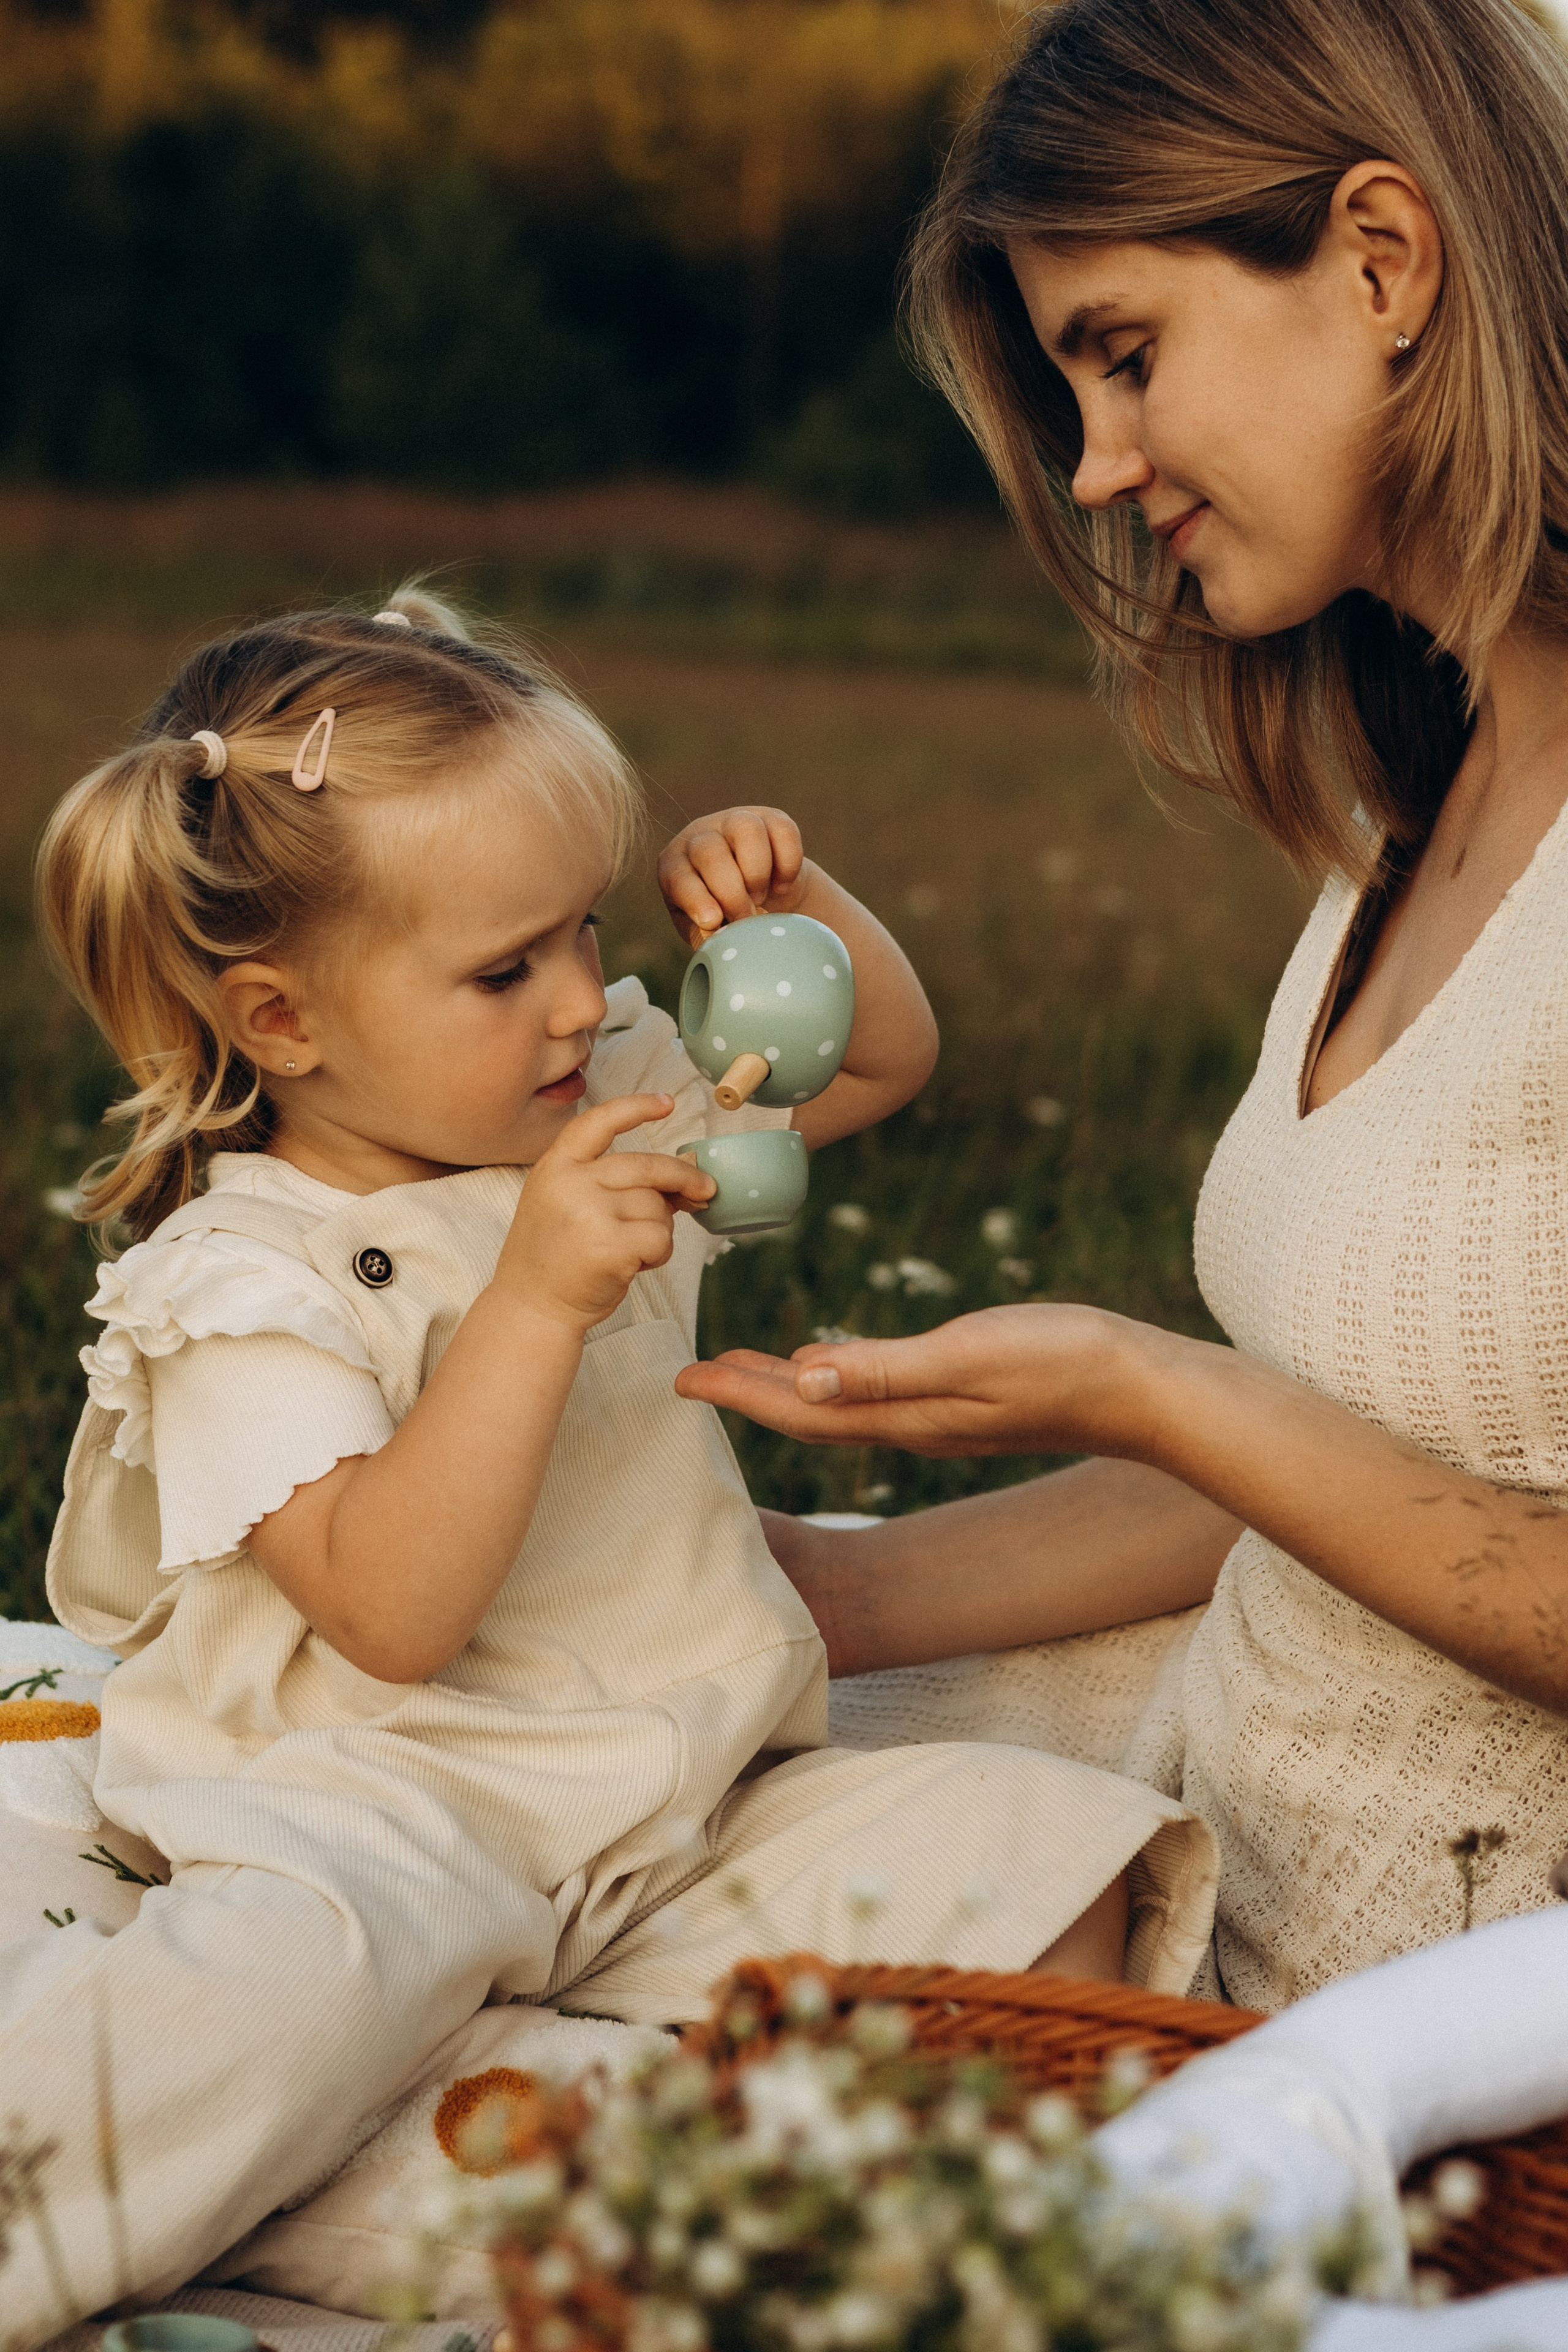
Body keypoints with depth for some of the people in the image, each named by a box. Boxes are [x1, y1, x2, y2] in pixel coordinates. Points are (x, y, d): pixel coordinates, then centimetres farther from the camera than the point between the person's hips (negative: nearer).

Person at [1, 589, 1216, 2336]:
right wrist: (536, 1300, -32)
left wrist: (794, 902, 2)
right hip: (388, 1820, -6)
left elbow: (883, 1058, 23)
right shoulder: (245, 1286, -13)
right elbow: (395, 1612, -25)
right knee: (290, 1974, -40)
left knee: (1058, 1864, -12)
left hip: (693, 1803, 7)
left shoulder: (618, 1098, 9)